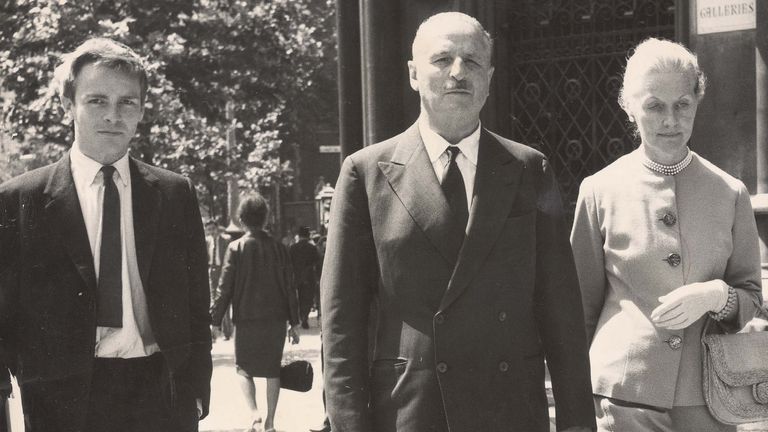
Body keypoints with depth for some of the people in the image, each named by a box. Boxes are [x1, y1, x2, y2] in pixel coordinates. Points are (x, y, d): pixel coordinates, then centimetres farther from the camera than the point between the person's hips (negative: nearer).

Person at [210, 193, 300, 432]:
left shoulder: (236, 248, -7)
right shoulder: (279, 248, 1)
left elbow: (224, 289, -7)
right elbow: (290, 288, 3)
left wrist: (214, 320, 0)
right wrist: (294, 323, 9)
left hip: (246, 319, -2)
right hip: (276, 320, 2)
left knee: (244, 368, 11)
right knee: (272, 370, 11)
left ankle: (254, 412, -9)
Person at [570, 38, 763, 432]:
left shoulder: (730, 193, 3)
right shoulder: (601, 190, 0)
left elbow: (752, 297, 9)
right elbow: (583, 304, 7)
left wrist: (717, 296, -12)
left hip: (708, 397, 2)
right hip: (623, 395, -1)